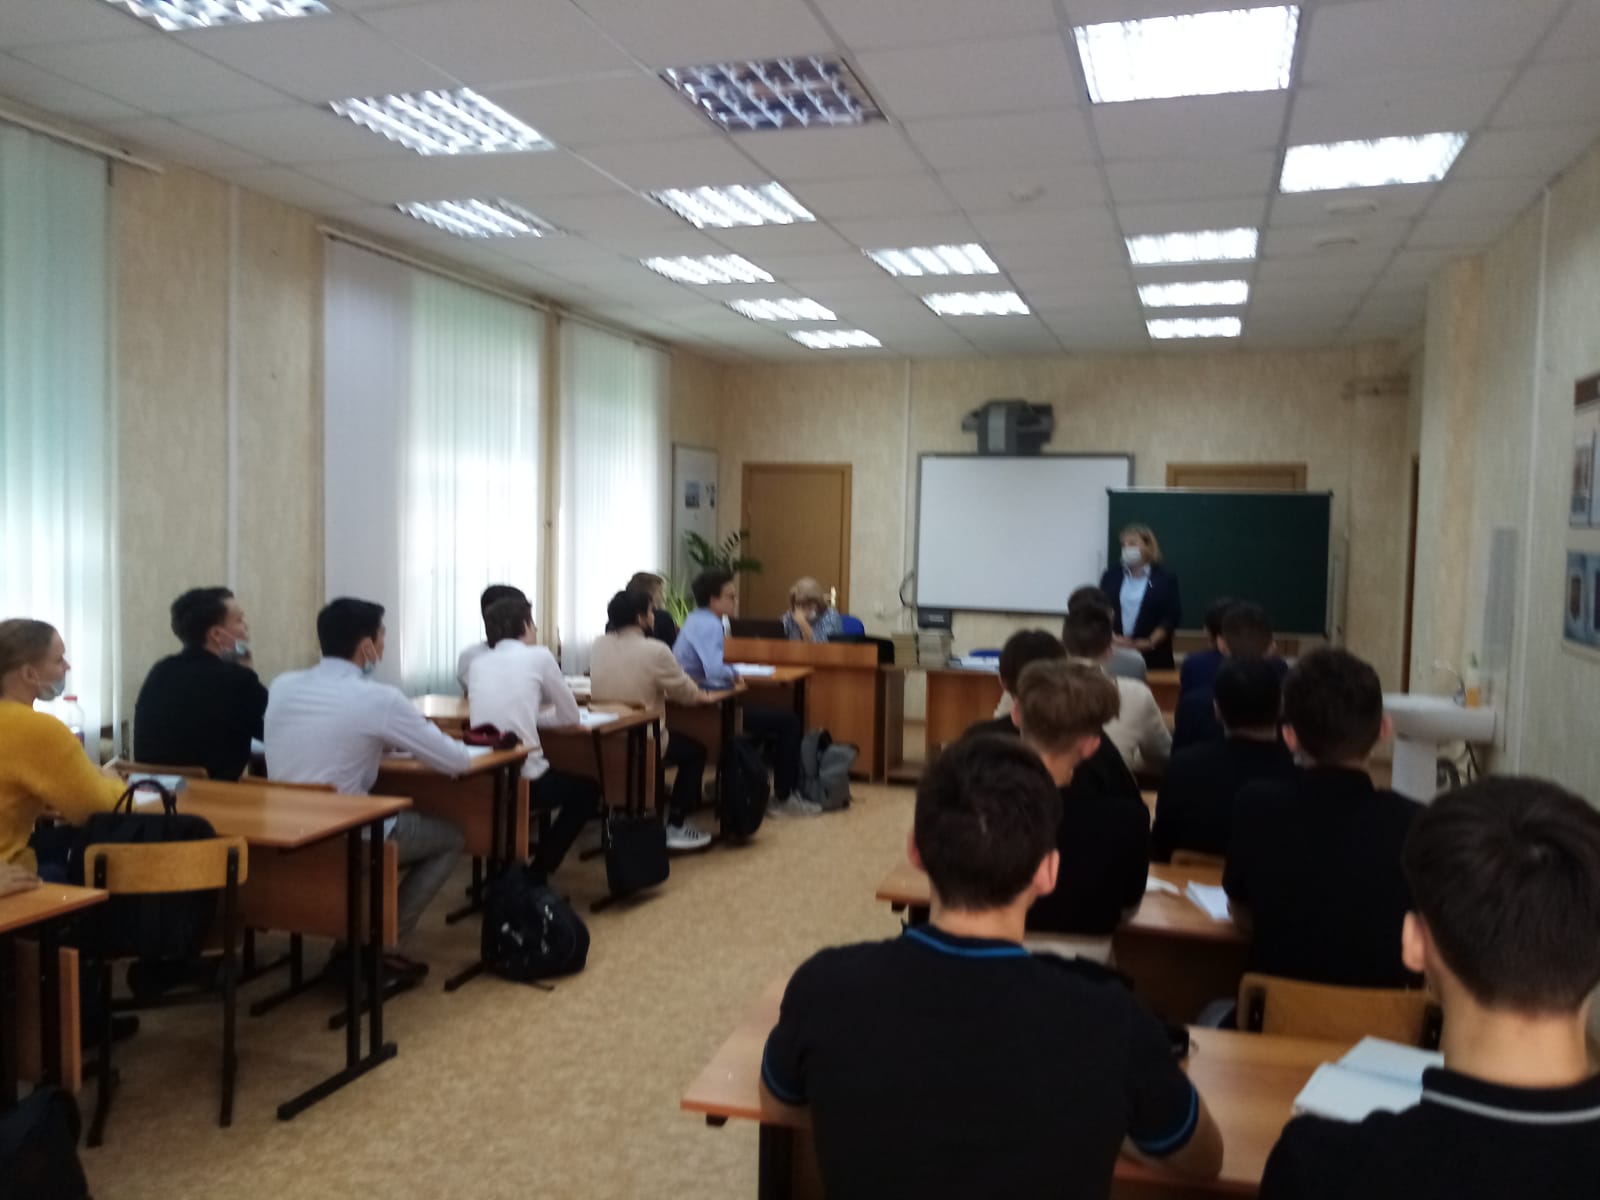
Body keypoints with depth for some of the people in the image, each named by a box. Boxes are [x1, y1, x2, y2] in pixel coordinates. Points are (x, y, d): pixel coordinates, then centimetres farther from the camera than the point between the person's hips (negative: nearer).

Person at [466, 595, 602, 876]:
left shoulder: (476, 663, 12)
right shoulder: (539, 656, 0)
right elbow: (570, 716, 6)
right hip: (524, 779, -5)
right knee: (586, 789, 23)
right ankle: (536, 875, 18)